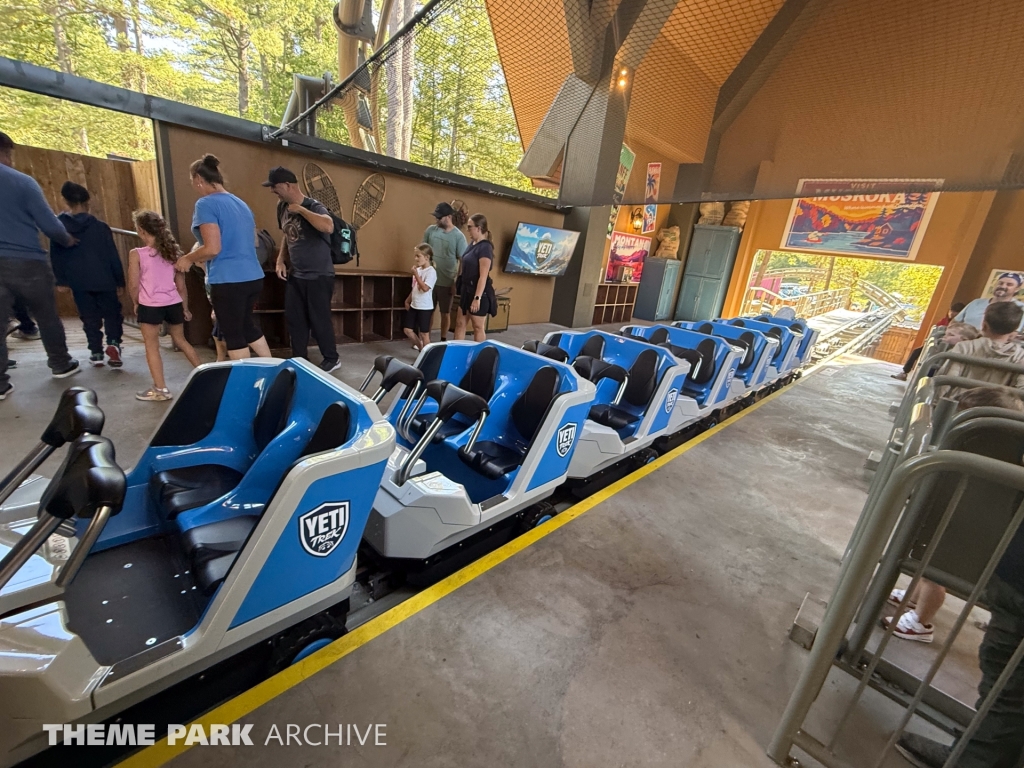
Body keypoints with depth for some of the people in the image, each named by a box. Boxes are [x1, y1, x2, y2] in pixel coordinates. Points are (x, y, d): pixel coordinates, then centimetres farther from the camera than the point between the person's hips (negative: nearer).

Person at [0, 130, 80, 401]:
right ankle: (61, 364, 25)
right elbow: (50, 225, -6)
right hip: (28, 262, -2)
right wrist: (68, 239, 14)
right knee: (47, 317, 13)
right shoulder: (23, 181, -5)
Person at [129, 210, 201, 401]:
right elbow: (181, 285, 8)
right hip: (174, 304, 5)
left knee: (152, 346, 4)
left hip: (150, 306, -4)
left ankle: (160, 389, 7)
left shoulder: (136, 254, -7)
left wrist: (136, 304, 11)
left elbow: (133, 286, -7)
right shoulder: (172, 251, 5)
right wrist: (185, 307, 17)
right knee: (180, 340, 20)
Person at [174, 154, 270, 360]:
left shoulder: (206, 204, -10)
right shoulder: (241, 203, 14)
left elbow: (213, 248, -18)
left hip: (229, 281, -8)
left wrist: (188, 258, 2)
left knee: (234, 336, 5)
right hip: (254, 277, 8)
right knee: (246, 325, 24)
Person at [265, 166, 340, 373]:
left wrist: (301, 209, -26)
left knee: (319, 320, 0)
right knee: (294, 319, 11)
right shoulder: (282, 207, 8)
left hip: (319, 276, -7)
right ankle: (299, 360, 25)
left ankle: (331, 360, 16)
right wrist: (281, 260, 8)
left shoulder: (314, 206, -15)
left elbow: (328, 227, -37)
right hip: (295, 275, 8)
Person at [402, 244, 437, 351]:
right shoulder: (418, 270, 9)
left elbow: (425, 288, -25)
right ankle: (421, 348, 26)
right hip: (414, 306, 8)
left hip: (425, 307, -8)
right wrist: (408, 300, 16)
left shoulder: (431, 271, -14)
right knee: (407, 329, 11)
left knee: (424, 333, 1)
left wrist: (416, 275, -21)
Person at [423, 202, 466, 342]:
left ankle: (443, 340, 23)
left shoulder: (458, 236, -10)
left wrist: (457, 283, -11)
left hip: (447, 282, -3)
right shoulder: (430, 230, 2)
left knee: (445, 313, 9)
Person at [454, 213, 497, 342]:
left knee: (478, 327, 3)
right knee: (460, 323, 15)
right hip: (467, 289, 10)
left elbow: (483, 276, -23)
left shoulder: (485, 248, -18)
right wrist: (461, 289, 18)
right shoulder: (472, 243, 10)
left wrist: (477, 298, -26)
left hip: (478, 292, -10)